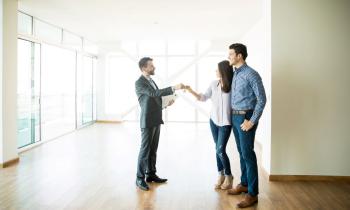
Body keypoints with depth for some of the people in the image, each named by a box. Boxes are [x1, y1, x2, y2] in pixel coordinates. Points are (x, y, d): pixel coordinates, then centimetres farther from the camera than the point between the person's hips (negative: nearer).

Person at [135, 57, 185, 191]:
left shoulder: (151, 81, 16)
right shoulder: (139, 83, -13)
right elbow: (154, 93, -27)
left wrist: (166, 103, 5)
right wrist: (174, 88, -31)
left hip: (156, 120, 8)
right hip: (148, 121, -8)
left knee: (153, 149, 13)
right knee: (145, 150, -3)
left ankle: (151, 174, 23)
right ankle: (140, 178, 7)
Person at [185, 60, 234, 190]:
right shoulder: (214, 84, 2)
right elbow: (203, 98, 6)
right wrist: (191, 91, -3)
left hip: (226, 122, -5)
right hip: (213, 120, 5)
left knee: (220, 150, -6)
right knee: (218, 149, 12)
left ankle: (228, 176, 16)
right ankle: (221, 175, 26)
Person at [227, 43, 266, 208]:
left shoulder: (251, 74, -13)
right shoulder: (235, 74, 11)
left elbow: (261, 99, -15)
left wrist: (252, 121, -17)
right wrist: (233, 116, 8)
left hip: (245, 118, -8)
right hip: (235, 117, 8)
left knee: (247, 154, -4)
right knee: (241, 152, 16)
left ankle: (252, 193, 6)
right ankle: (244, 184, 30)